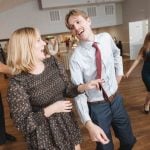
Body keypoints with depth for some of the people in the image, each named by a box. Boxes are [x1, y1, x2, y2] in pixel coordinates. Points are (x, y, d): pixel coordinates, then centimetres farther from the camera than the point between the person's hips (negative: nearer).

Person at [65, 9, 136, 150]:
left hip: (116, 100, 5)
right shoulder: (76, 58, -21)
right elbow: (78, 93, -23)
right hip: (97, 107, -4)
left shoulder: (106, 38, -6)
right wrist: (89, 123, -34)